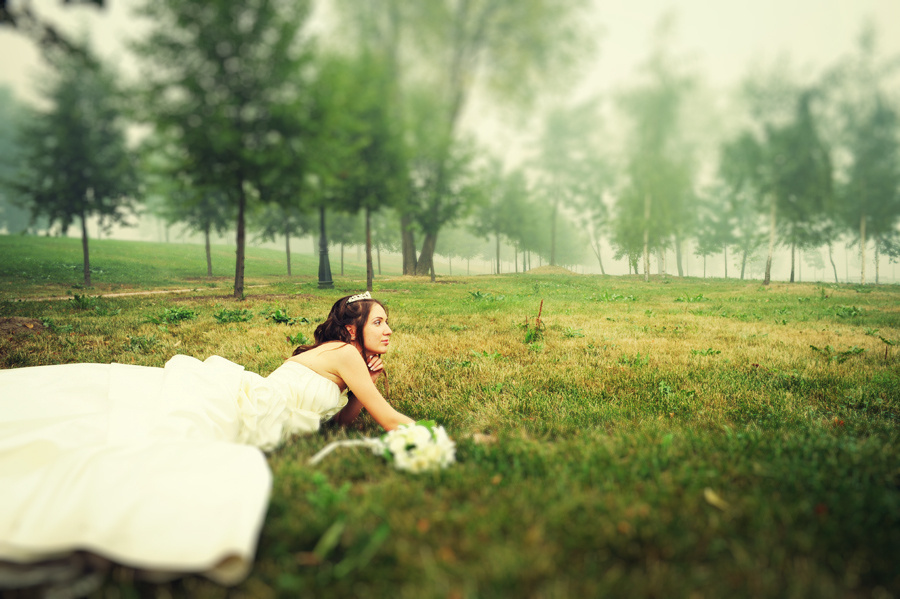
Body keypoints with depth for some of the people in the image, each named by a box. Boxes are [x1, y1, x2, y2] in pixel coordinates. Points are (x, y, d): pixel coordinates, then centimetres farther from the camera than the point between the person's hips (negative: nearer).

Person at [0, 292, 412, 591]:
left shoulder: (338, 355, 17)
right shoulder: (345, 352, -11)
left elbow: (340, 419, 24)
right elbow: (387, 419, -10)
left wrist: (364, 383, 11)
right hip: (225, 401, -9)